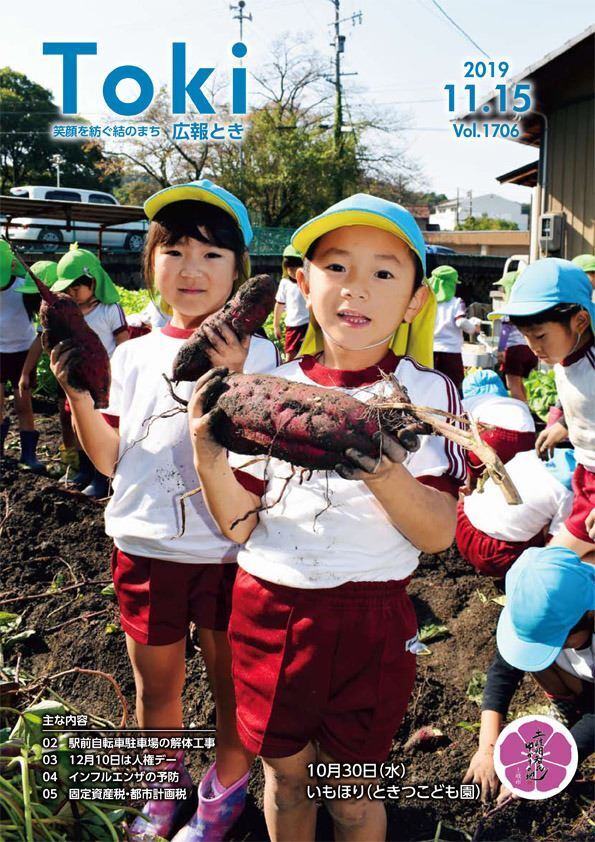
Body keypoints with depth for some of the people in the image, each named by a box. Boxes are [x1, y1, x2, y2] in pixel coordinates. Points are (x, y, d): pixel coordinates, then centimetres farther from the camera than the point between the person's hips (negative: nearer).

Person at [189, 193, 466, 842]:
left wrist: (386, 474, -31)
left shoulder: (426, 394, -6)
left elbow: (438, 533, -12)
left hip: (369, 622, -2)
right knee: (284, 773, 20)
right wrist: (207, 452, -21)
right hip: (267, 611, 3)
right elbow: (238, 524, -3)